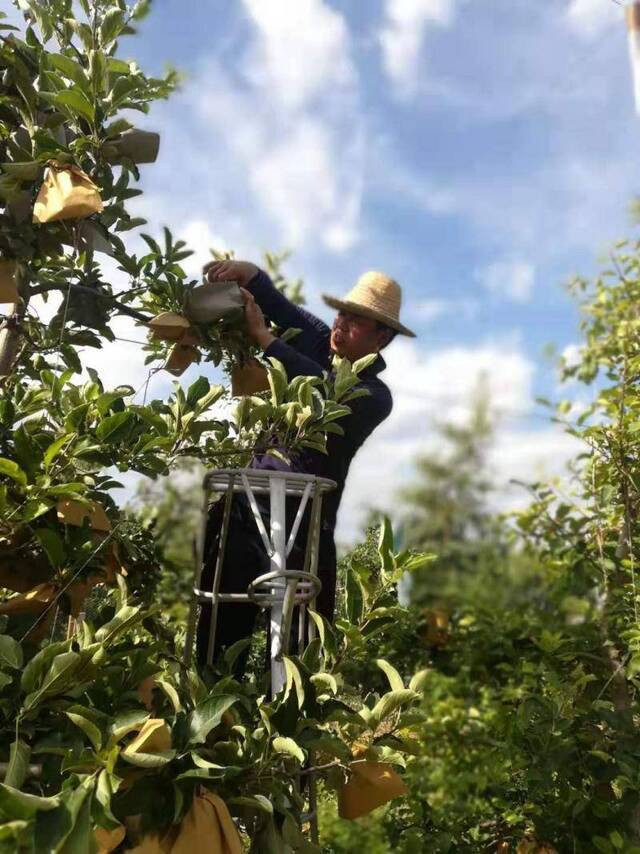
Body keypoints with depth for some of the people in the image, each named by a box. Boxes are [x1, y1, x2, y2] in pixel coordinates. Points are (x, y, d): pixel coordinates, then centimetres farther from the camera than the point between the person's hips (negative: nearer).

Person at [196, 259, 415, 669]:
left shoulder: (375, 396, -6)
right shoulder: (318, 340, 7)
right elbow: (274, 299, 5)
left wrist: (263, 337, -24)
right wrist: (246, 271, -18)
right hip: (245, 504, 3)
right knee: (223, 626, 4)